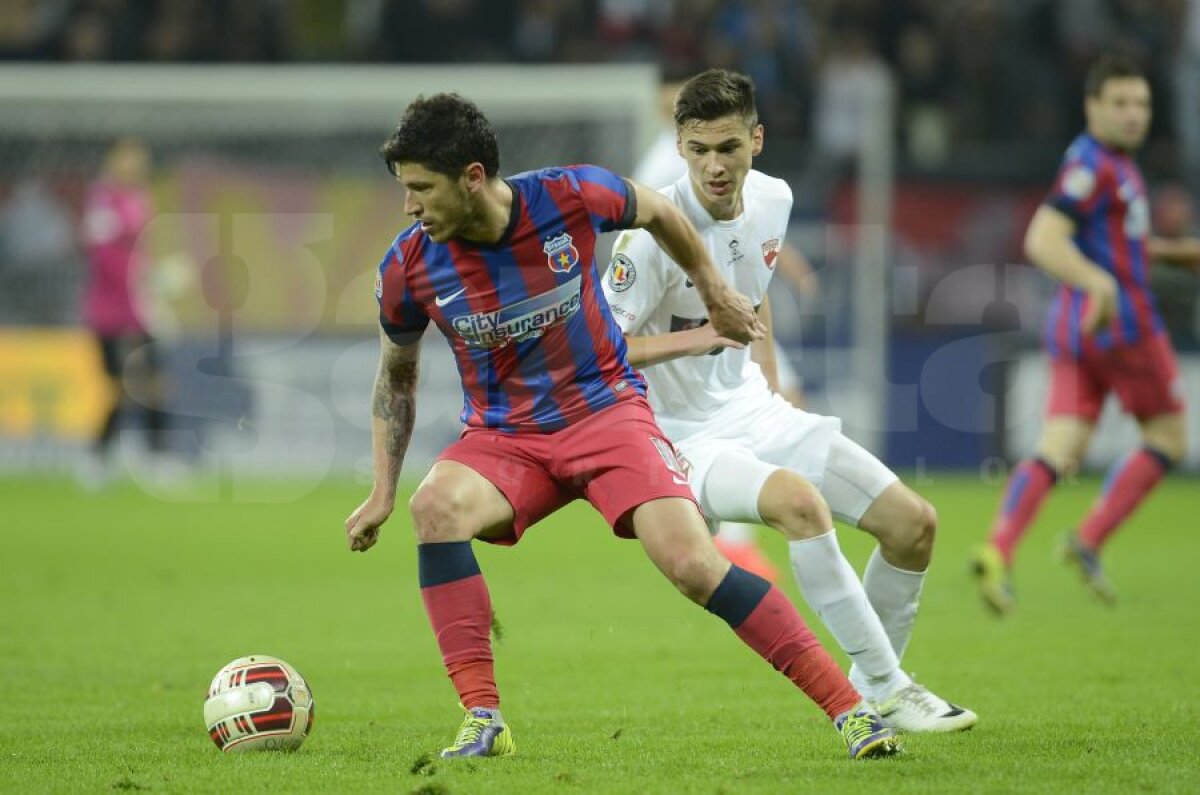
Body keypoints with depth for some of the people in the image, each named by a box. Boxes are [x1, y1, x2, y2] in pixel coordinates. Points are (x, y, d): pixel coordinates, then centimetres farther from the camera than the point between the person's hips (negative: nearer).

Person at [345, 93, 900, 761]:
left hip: (606, 409, -2)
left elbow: (658, 213, 6)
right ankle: (483, 720, -26)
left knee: (694, 566, -20)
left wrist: (715, 293, 17)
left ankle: (848, 707, -9)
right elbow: (397, 375, 8)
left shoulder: (569, 197, -18)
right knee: (436, 505, -31)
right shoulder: (409, 267, -12)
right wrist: (383, 492, 4)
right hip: (503, 436, 2)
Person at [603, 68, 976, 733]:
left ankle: (869, 686, 20)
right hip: (686, 439, -7)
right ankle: (887, 692, -26)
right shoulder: (656, 233, -21)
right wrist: (693, 339, -30)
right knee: (798, 499, -36)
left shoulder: (772, 200, 0)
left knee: (912, 523, 0)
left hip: (754, 411, 7)